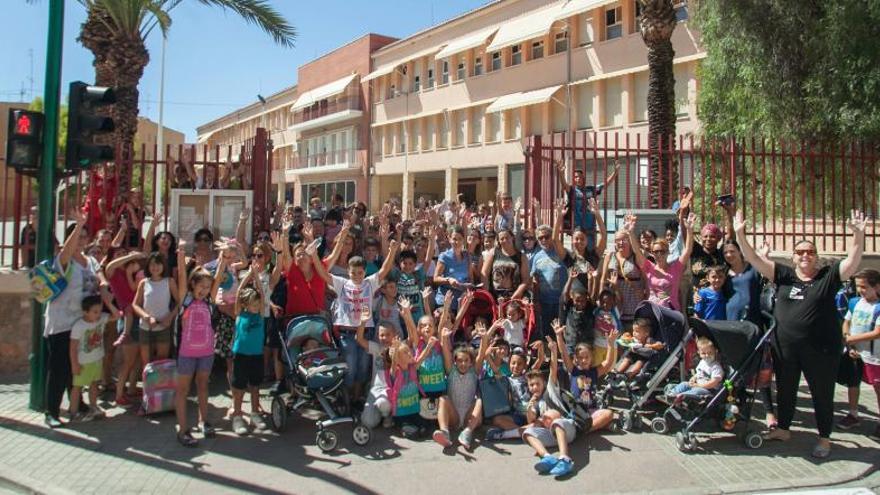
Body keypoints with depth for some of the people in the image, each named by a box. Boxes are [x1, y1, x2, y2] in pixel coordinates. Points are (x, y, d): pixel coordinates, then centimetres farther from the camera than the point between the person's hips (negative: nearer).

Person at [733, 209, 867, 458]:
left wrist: (859, 234, -29)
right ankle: (783, 428, 37)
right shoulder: (784, 275, 1)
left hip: (821, 349, -2)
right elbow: (754, 259, -7)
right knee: (785, 389, 18)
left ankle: (824, 438, 29)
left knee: (822, 394, 11)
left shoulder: (828, 276, -1)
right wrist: (740, 234, -18)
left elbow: (853, 261, -15)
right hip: (785, 347, 2)